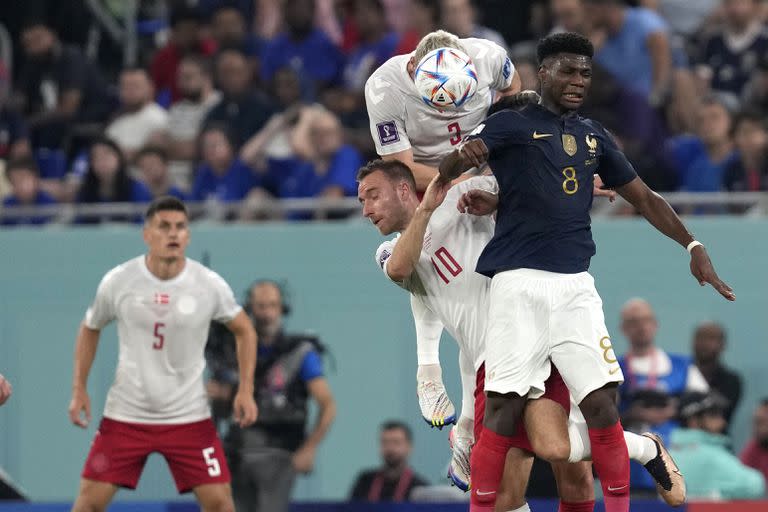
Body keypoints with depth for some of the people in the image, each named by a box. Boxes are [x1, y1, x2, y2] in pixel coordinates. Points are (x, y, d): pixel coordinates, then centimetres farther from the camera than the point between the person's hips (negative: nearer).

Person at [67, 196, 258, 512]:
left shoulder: (209, 285, -8)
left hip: (188, 415, 0)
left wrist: (246, 390, -3)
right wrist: (79, 389, 3)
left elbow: (244, 330, 7)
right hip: (126, 414, 0)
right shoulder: (117, 282, -8)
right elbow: (90, 329, 10)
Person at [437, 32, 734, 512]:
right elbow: (448, 170, -8)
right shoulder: (512, 124, 3)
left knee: (602, 402, -4)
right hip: (519, 282, -4)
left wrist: (693, 246, 10)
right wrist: (463, 157, -32)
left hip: (576, 286, 4)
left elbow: (644, 198, 22)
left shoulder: (593, 136, 18)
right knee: (506, 405, -9)